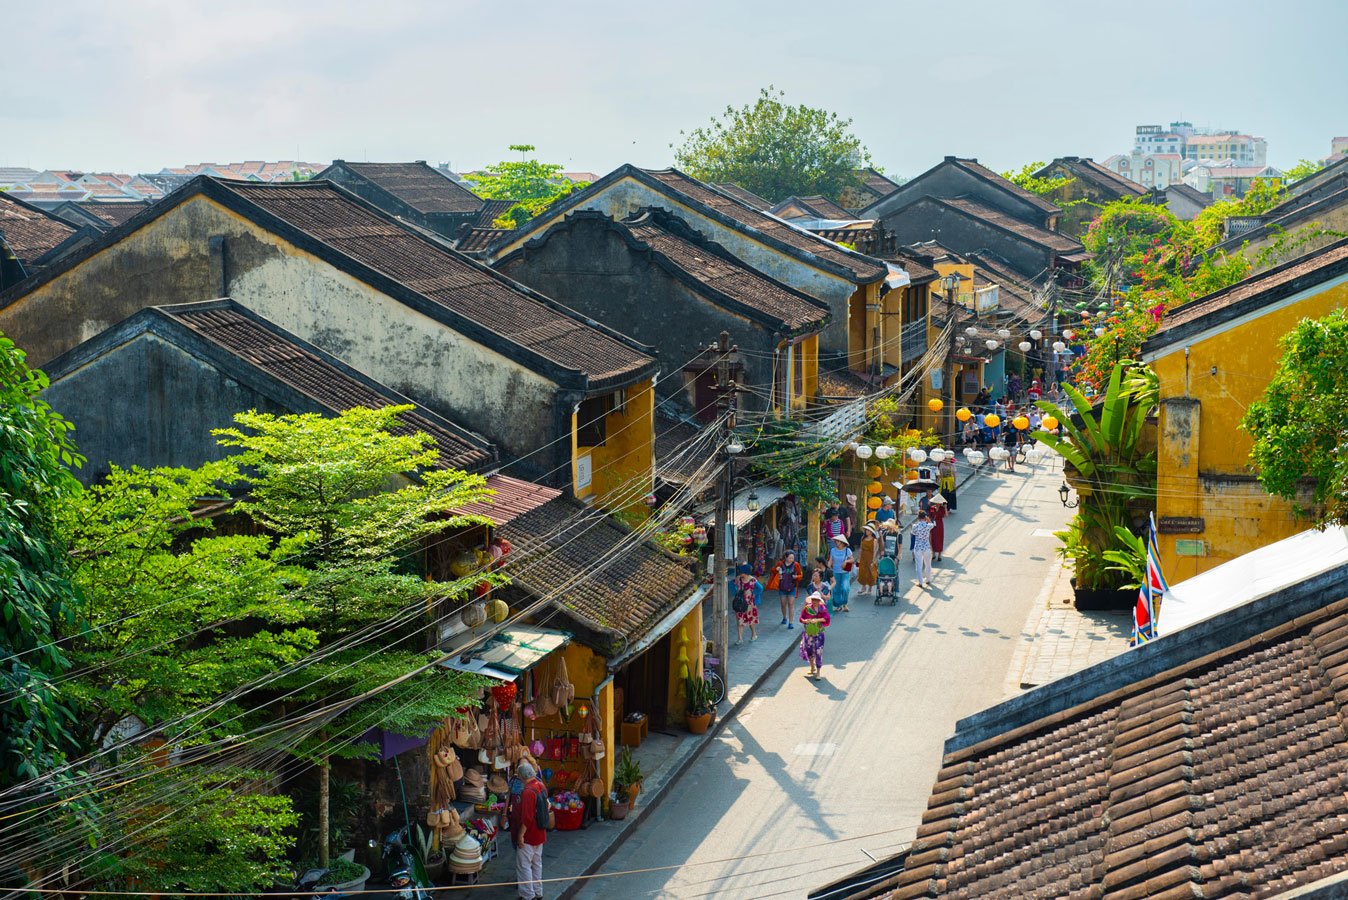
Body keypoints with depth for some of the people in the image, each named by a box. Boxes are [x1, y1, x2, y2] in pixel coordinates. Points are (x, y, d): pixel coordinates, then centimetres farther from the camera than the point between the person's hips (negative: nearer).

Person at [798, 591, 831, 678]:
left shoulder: (823, 609, -4)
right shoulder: (807, 608, 0)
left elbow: (826, 618, -15)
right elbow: (801, 618, 3)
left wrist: (817, 620, -26)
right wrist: (805, 621, -18)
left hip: (818, 633, -3)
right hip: (808, 633, 3)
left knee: (818, 652, -6)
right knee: (809, 650, 12)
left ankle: (818, 672, 2)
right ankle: (812, 667, 35)